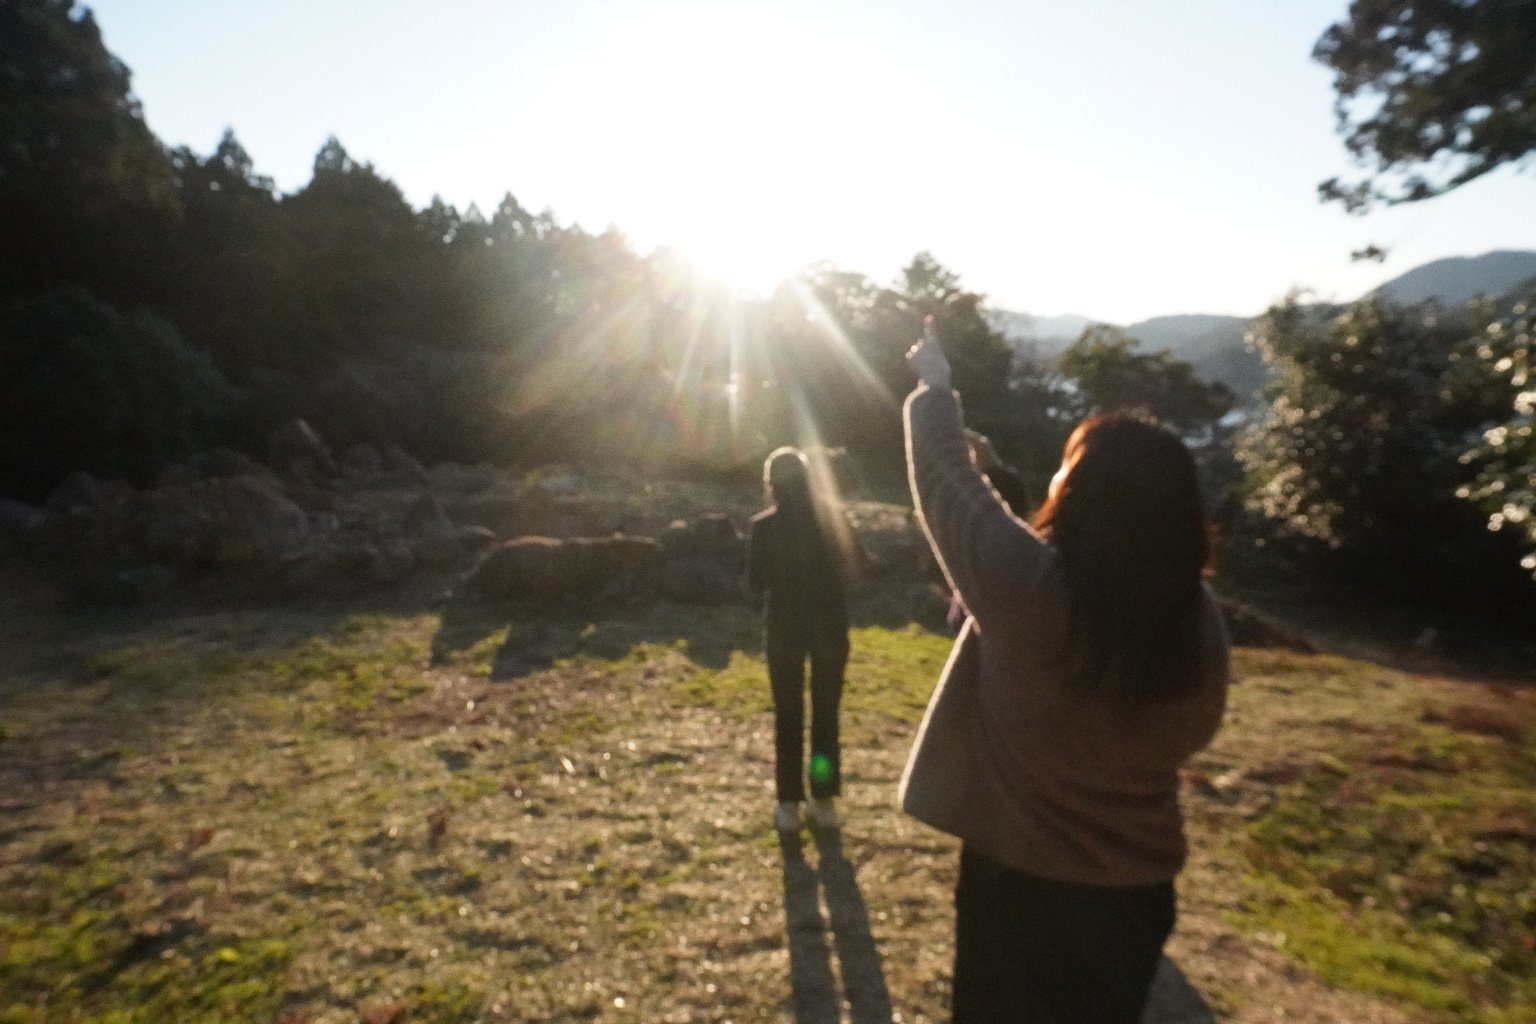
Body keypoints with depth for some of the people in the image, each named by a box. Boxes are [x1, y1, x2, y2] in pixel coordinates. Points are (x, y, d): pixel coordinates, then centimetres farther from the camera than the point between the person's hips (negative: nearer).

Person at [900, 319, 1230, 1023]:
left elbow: (946, 482, -14)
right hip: (1139, 886, 4)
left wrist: (934, 388, 2)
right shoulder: (1200, 615, -14)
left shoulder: (1028, 589, -29)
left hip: (1021, 882, -4)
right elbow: (1191, 735, 3)